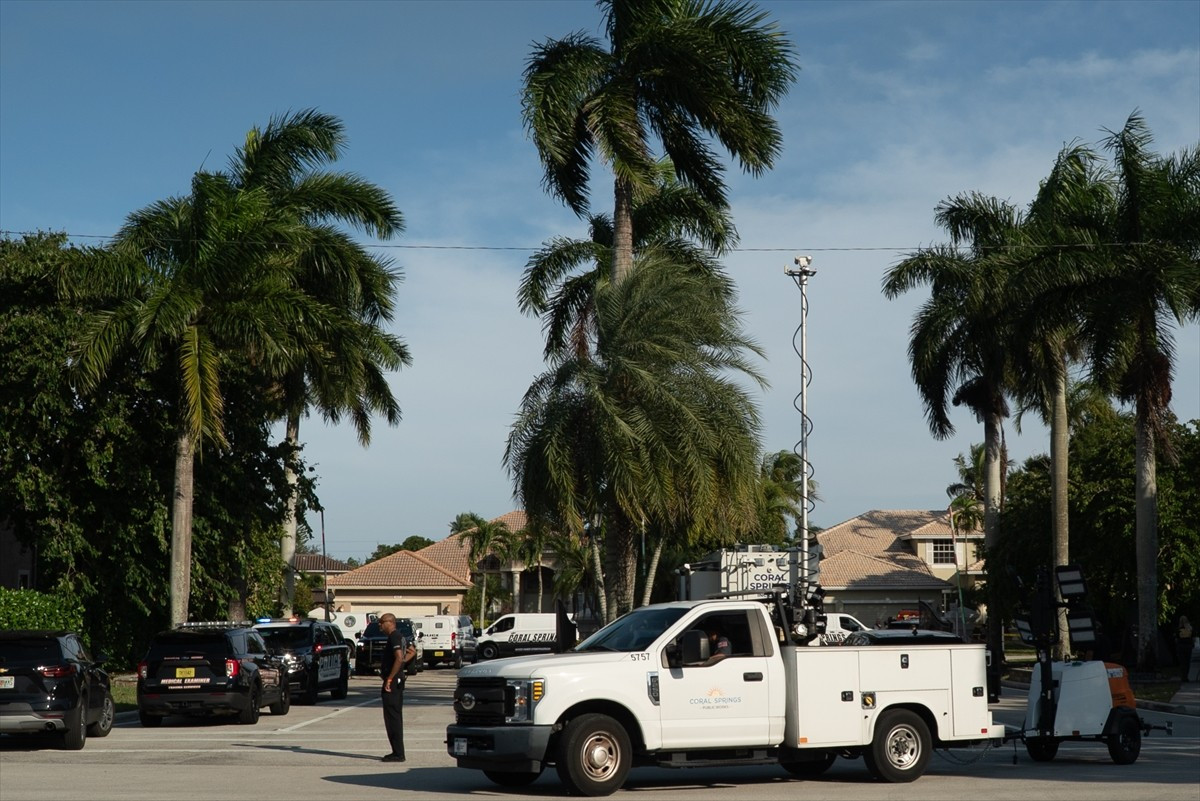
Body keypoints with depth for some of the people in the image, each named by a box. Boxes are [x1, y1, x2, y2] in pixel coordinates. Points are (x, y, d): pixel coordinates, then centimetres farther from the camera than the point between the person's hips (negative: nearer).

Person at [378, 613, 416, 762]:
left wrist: (389, 679, -24)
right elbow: (412, 651, 29)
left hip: (392, 682, -10)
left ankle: (398, 753, -8)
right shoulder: (401, 637, 15)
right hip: (398, 681, 10)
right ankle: (398, 752, 18)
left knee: (392, 718, -8)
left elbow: (399, 658, -26)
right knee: (396, 717, 14)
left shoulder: (394, 638, -16)